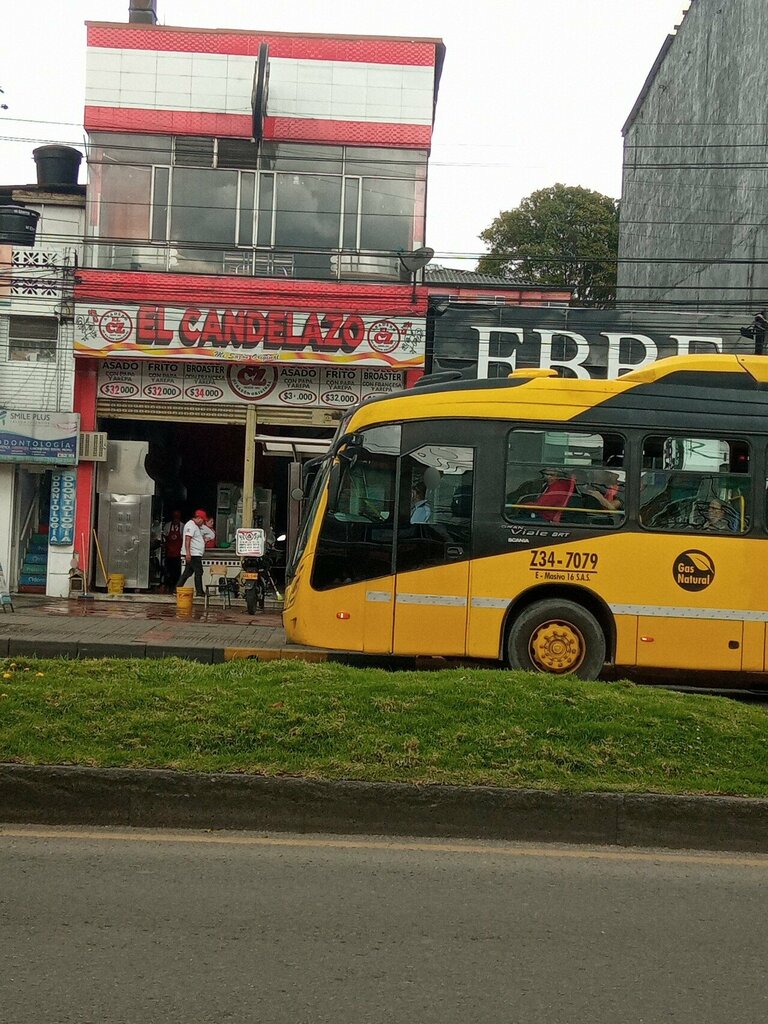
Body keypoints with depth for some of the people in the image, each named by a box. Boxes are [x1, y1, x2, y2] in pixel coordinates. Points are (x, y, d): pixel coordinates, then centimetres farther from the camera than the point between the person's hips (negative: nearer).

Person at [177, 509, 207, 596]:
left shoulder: (196, 526, 22)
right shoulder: (191, 525, -12)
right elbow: (187, 539, -21)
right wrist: (188, 553, -28)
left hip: (196, 554, 10)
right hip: (193, 554, -10)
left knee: (187, 573, 10)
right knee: (198, 572, -8)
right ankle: (199, 592, -5)